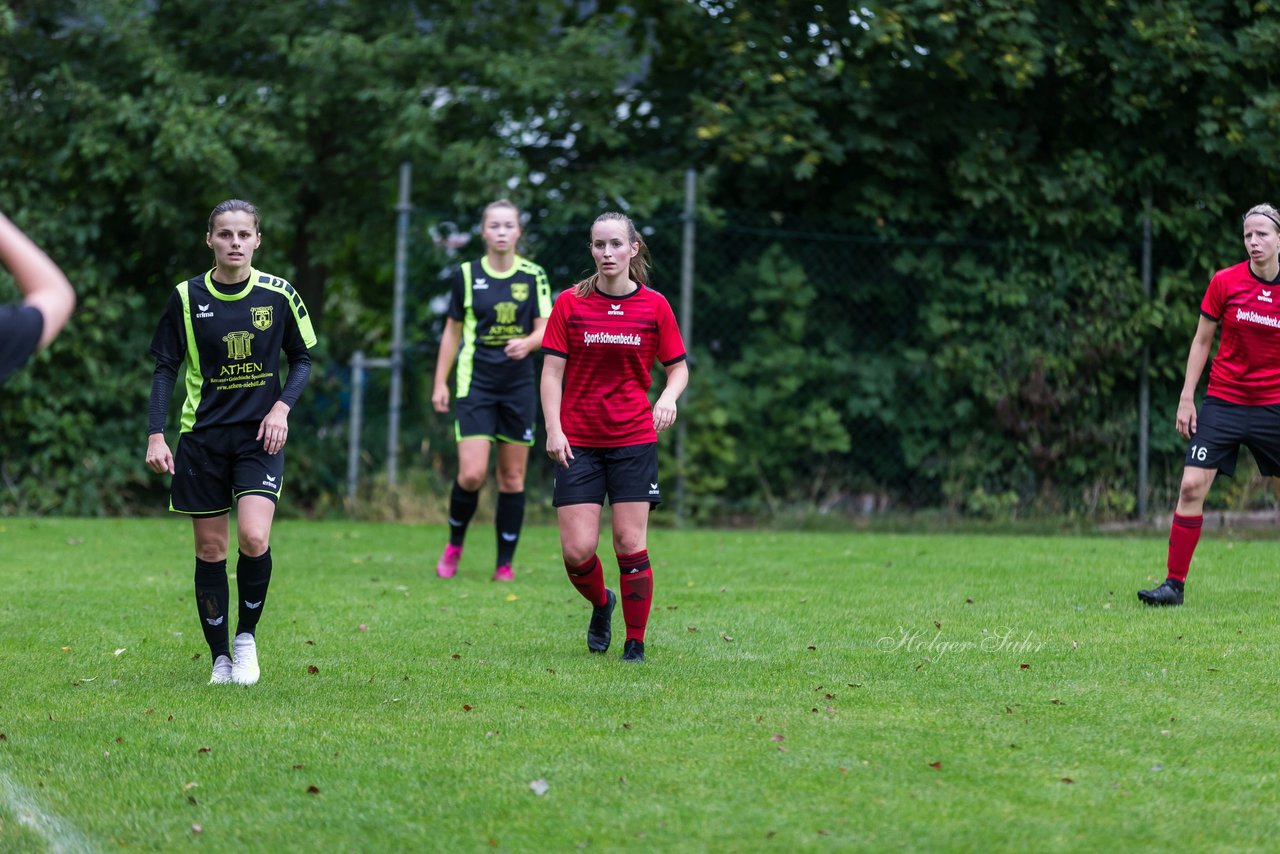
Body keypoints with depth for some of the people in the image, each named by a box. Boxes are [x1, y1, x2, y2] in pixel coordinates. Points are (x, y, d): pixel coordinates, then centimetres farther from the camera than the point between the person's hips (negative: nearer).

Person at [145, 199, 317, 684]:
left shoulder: (279, 295, -2)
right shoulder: (187, 297, -2)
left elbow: (302, 359, 9)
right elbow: (166, 368, 3)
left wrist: (282, 407, -7)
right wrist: (156, 435, -6)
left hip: (258, 435, -1)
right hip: (201, 437, 1)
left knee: (254, 538, -18)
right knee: (210, 550, 2)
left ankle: (247, 637, 5)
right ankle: (220, 659, 14)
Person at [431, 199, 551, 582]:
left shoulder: (533, 276, 2)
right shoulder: (466, 275, 1)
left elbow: (545, 329, 1)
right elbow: (452, 331, 9)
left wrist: (527, 343, -22)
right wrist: (440, 383, 6)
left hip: (519, 387, 1)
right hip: (475, 385, -1)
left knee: (512, 478, 3)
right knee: (472, 474, -13)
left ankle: (505, 563, 12)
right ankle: (454, 544, 13)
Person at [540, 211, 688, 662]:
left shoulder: (654, 305, 2)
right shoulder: (570, 303, 1)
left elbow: (678, 367, 10)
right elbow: (552, 371, 1)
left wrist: (668, 398, -11)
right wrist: (553, 430, -9)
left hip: (634, 440, 0)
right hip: (578, 442, 0)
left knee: (630, 545, -6)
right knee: (577, 551, -6)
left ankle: (635, 644, 7)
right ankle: (601, 604, 27)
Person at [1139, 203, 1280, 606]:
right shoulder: (1225, 282, -4)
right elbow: (1201, 341, 4)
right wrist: (1186, 398, -1)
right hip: (1223, 402, 0)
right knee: (1192, 486, -10)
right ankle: (1175, 584, -4)